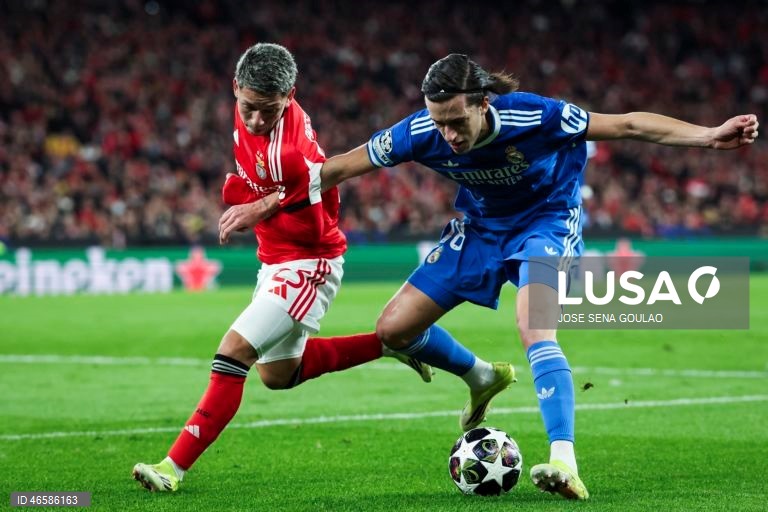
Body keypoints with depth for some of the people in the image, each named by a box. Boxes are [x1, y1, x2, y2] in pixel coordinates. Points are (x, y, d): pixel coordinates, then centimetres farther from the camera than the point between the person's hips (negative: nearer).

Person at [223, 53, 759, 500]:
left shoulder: (533, 117, -33)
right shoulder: (423, 133, -24)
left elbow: (627, 125, -26)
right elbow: (340, 166, -12)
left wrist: (709, 135, -33)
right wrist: (269, 205, -12)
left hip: (547, 219, -5)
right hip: (479, 225, 5)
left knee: (535, 331, -31)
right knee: (394, 329, 2)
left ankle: (565, 463, -33)